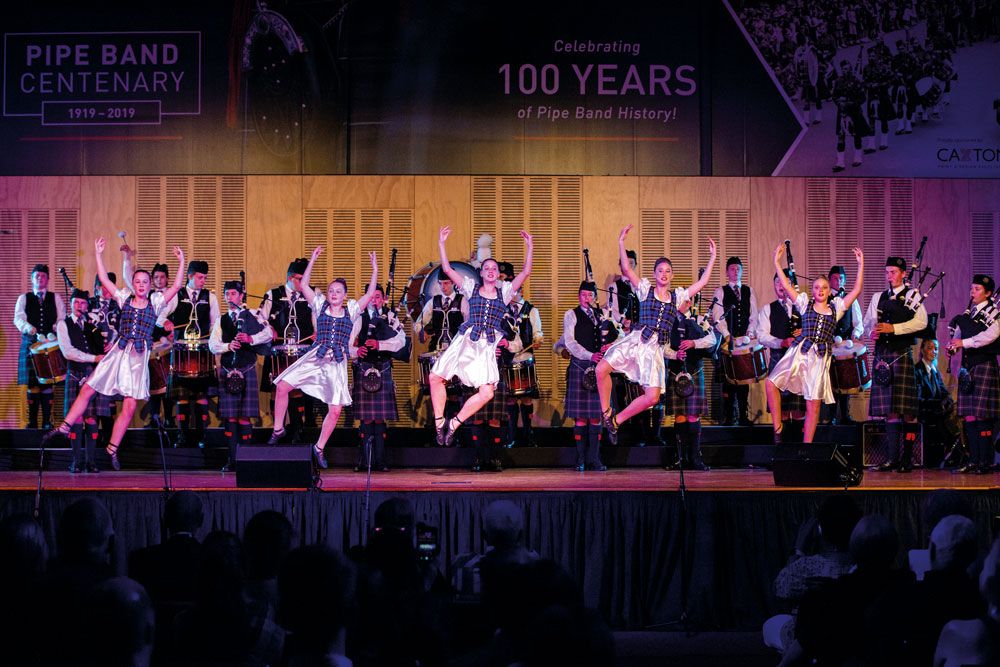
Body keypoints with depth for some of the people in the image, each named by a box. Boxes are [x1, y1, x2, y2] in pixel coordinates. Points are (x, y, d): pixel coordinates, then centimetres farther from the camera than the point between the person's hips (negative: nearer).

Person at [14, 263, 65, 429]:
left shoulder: (55, 298, 15)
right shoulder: (24, 298, 12)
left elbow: (61, 319, 6)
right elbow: (19, 319, -2)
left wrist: (53, 334, -15)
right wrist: (35, 333, -20)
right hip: (30, 344, 0)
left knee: (48, 382, -5)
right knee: (32, 383, -5)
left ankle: (47, 421, -2)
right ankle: (32, 420, -1)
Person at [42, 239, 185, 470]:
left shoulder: (155, 302, 7)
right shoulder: (125, 298, 10)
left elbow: (176, 287, -1)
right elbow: (104, 280, 6)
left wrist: (181, 262, -7)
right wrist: (98, 255, 2)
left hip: (139, 357, -1)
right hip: (118, 353, 1)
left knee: (129, 407, -5)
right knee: (87, 390, -2)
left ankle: (113, 448, 6)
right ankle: (65, 427, 10)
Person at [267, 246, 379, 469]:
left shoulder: (351, 310, 11)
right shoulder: (320, 307, 10)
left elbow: (370, 293, 6)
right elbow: (304, 286, 5)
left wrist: (375, 269, 2)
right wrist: (312, 260, 2)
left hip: (337, 364, 0)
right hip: (314, 358, 0)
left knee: (335, 410, -8)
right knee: (282, 386, -15)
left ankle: (319, 448, 8)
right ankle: (278, 428, 3)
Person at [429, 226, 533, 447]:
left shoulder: (505, 291, 13)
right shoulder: (472, 288, 13)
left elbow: (526, 272, 4)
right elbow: (447, 270, 6)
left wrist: (529, 247, -1)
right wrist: (441, 244, 1)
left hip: (487, 347, 0)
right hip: (464, 340, 0)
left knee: (486, 392, -17)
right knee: (436, 377, -10)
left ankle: (454, 423, -1)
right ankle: (439, 421, 6)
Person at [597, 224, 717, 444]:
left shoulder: (677, 295, 17)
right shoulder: (645, 289, 10)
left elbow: (701, 283, 17)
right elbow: (626, 269, -1)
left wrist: (712, 258, 15)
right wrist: (621, 243, -8)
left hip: (654, 348, 2)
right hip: (635, 340, -2)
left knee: (652, 397, -12)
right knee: (602, 370, -26)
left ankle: (616, 420, 7)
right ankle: (606, 412, -5)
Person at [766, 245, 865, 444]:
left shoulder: (836, 308, 14)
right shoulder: (805, 304, 13)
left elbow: (856, 290, 9)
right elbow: (786, 285, 8)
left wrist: (861, 265, 6)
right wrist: (777, 262, 5)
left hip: (820, 358, 0)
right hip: (799, 353, 0)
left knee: (813, 405, -2)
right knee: (772, 382, -20)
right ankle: (777, 427, -8)